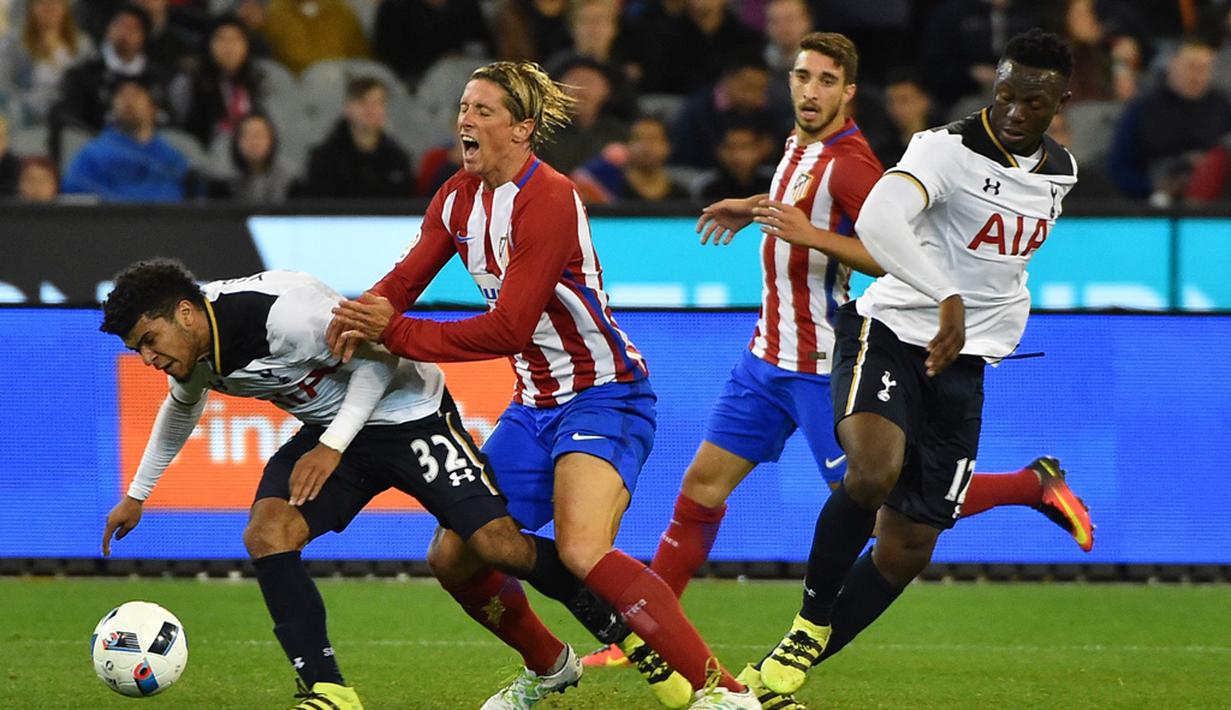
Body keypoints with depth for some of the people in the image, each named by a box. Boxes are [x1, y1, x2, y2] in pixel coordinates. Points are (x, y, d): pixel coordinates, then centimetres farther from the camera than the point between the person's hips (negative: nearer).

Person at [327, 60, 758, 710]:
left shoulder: (547, 200, -21)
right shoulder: (459, 197, 6)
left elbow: (507, 330, -23)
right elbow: (407, 279, 4)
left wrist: (393, 334, -21)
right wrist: (363, 316, -19)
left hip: (603, 396, -9)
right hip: (534, 405, 9)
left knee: (583, 551, -30)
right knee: (452, 555, 9)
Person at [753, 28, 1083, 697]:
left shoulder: (1059, 172, 8)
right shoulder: (948, 149, -16)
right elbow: (879, 221, -36)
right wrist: (949, 300, -44)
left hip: (961, 365, 6)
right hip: (888, 334, -6)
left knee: (908, 550, 0)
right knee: (875, 470, -34)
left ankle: (793, 665, 14)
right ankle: (812, 618, -12)